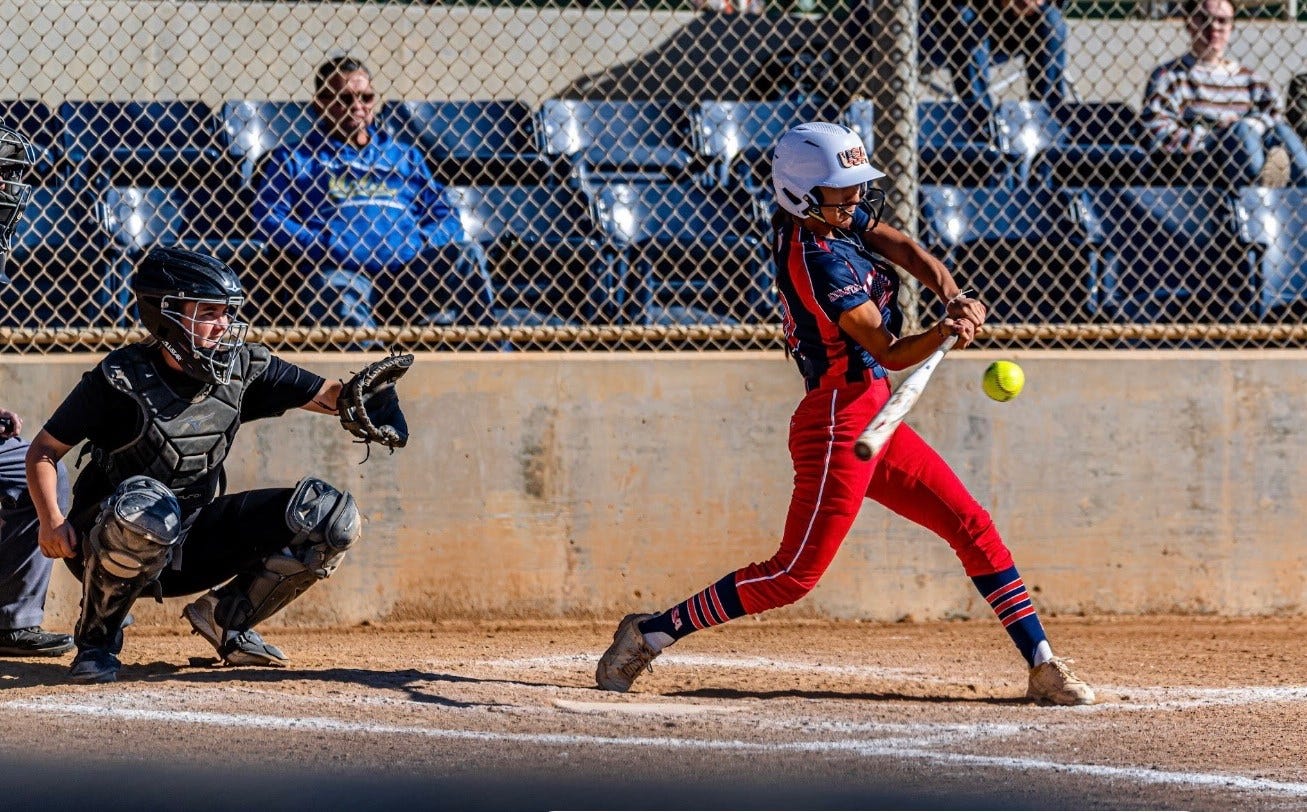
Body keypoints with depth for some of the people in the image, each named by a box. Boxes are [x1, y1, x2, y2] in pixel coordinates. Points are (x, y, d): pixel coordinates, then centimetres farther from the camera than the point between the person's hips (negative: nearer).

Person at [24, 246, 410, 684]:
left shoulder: (244, 368, -1)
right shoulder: (121, 379, -15)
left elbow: (326, 395, 4)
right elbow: (44, 451, -10)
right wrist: (52, 521, -27)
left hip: (196, 543, 5)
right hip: (108, 541, -5)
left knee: (332, 516, -9)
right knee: (145, 505, -42)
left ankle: (224, 617, 9)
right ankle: (96, 638, -15)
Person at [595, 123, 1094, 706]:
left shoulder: (830, 219, 6)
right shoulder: (821, 263, -20)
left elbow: (909, 252, 0)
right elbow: (891, 353, -22)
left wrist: (955, 300, -17)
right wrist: (946, 333, -39)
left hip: (872, 418, 10)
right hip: (839, 423, -10)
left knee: (973, 528, 7)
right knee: (795, 575, -9)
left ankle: (1042, 666, 8)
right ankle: (650, 633, 1)